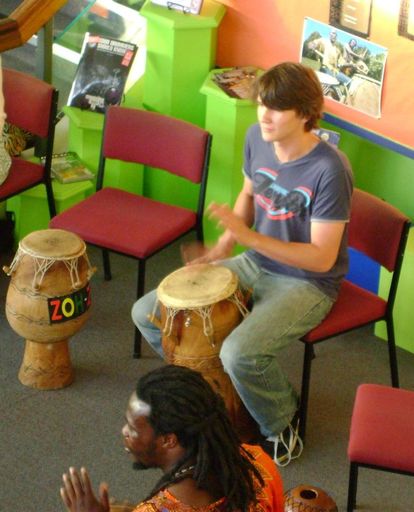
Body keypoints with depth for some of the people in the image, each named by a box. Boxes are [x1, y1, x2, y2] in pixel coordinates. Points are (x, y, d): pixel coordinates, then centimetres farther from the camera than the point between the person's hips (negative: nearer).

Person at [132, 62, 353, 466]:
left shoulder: (329, 170, -25)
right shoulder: (256, 138, -4)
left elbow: (322, 258, -24)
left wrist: (248, 236, -32)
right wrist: (223, 245, -3)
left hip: (306, 285, -7)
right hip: (255, 265, 7)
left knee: (239, 353, -34)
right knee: (146, 313, 0)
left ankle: (282, 425, -2)